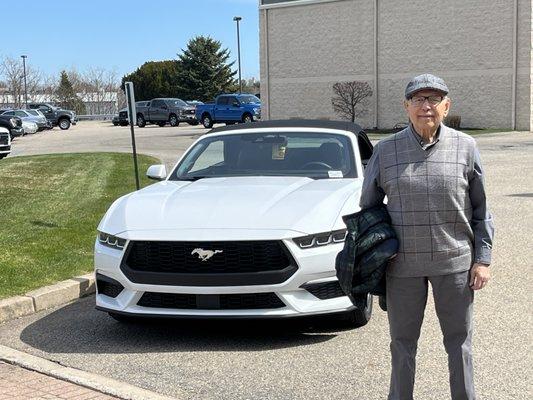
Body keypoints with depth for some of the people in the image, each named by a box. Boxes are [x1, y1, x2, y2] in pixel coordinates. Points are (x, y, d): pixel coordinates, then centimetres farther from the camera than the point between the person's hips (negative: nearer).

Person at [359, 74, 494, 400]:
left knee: (459, 340, 11)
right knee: (403, 341, 11)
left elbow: (481, 210, 5)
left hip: (455, 262, 0)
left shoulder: (465, 147, 0)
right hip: (403, 264, 0)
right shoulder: (386, 151, 0)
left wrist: (483, 260, -1)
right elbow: (368, 207, 8)